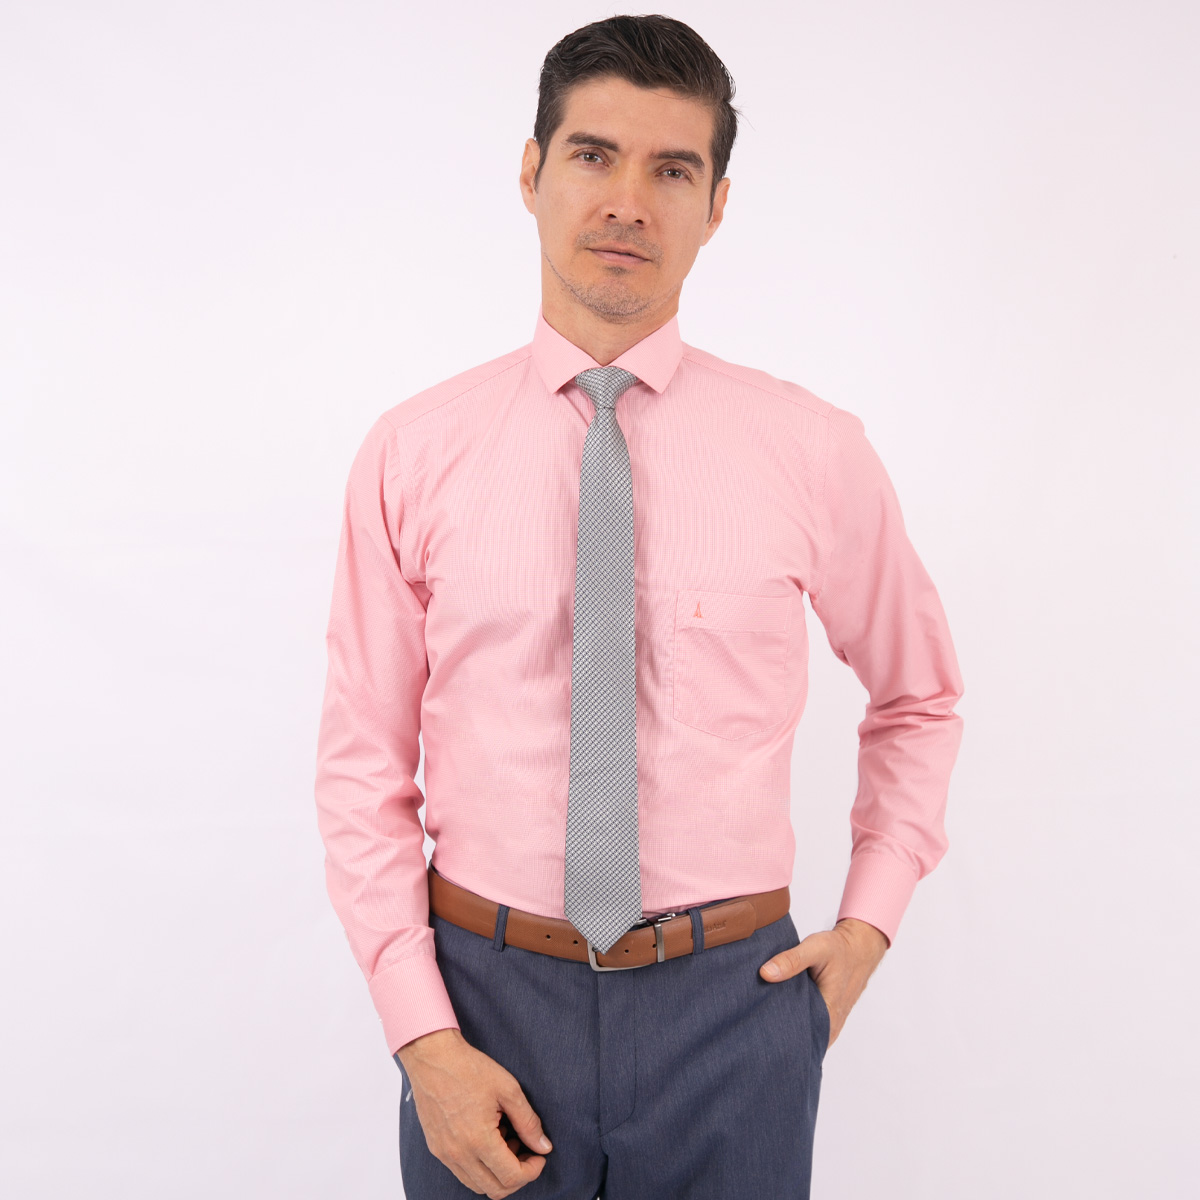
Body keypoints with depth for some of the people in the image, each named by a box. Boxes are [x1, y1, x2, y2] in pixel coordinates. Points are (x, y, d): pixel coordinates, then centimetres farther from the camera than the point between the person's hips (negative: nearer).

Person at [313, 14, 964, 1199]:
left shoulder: (813, 449, -4)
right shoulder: (412, 453, -4)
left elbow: (919, 699, 11)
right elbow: (362, 763, -2)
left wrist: (870, 922, 4)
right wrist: (422, 1037, -8)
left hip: (733, 1006, 1)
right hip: (485, 994, 0)